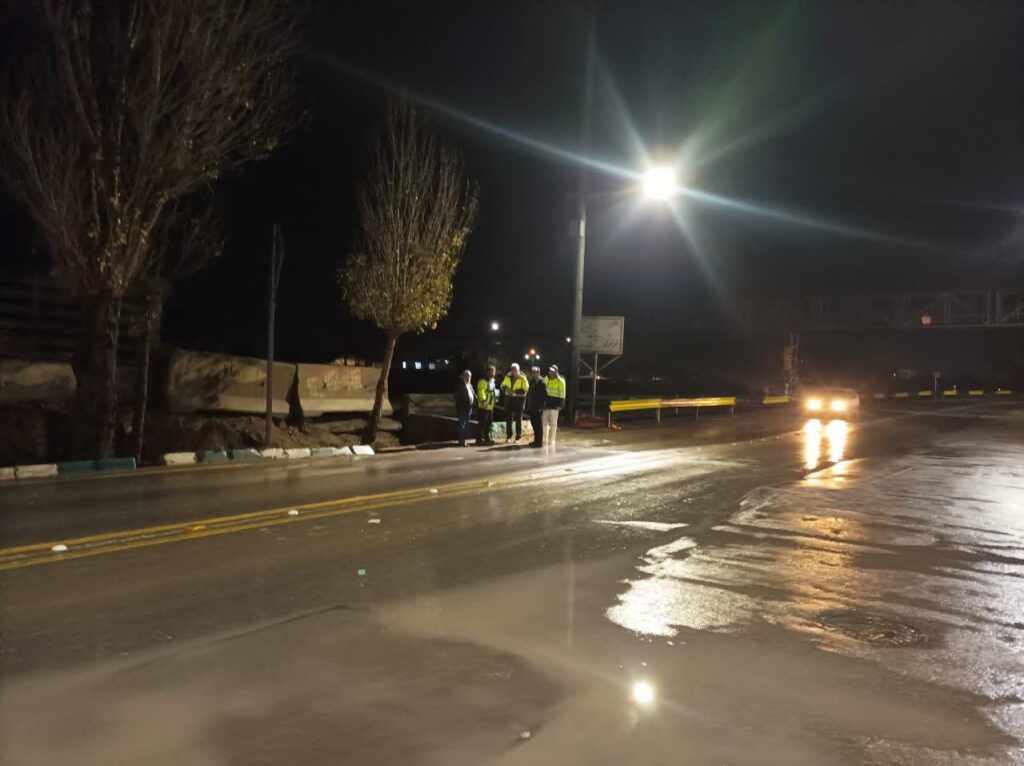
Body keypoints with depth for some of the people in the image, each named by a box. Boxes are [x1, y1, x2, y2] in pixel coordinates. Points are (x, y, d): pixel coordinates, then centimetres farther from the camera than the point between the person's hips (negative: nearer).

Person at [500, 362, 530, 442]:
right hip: (509, 399, 4)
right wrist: (506, 389, -7)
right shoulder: (508, 377, 7)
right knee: (508, 418, 6)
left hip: (519, 399, -4)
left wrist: (515, 391, -24)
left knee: (518, 419, 1)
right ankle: (508, 436, 15)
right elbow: (503, 385, 17)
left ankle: (518, 437, 8)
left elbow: (525, 390, -15)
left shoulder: (522, 379, -8)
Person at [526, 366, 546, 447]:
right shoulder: (532, 381, 16)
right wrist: (527, 405, 14)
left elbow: (544, 395, -15)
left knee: (538, 426, -3)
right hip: (532, 408, 8)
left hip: (537, 408, -8)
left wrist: (540, 406, -18)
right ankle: (536, 441, 21)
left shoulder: (541, 382, -11)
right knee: (534, 425, 13)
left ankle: (539, 442, 1)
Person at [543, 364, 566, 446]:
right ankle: (545, 440, 11)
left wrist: (559, 405, -15)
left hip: (554, 404, -5)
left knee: (553, 423, 1)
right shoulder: (546, 378, 11)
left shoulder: (560, 381, -7)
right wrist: (543, 401, 17)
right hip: (546, 402, 5)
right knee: (545, 422, 5)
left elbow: (562, 394, -9)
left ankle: (551, 441, 6)